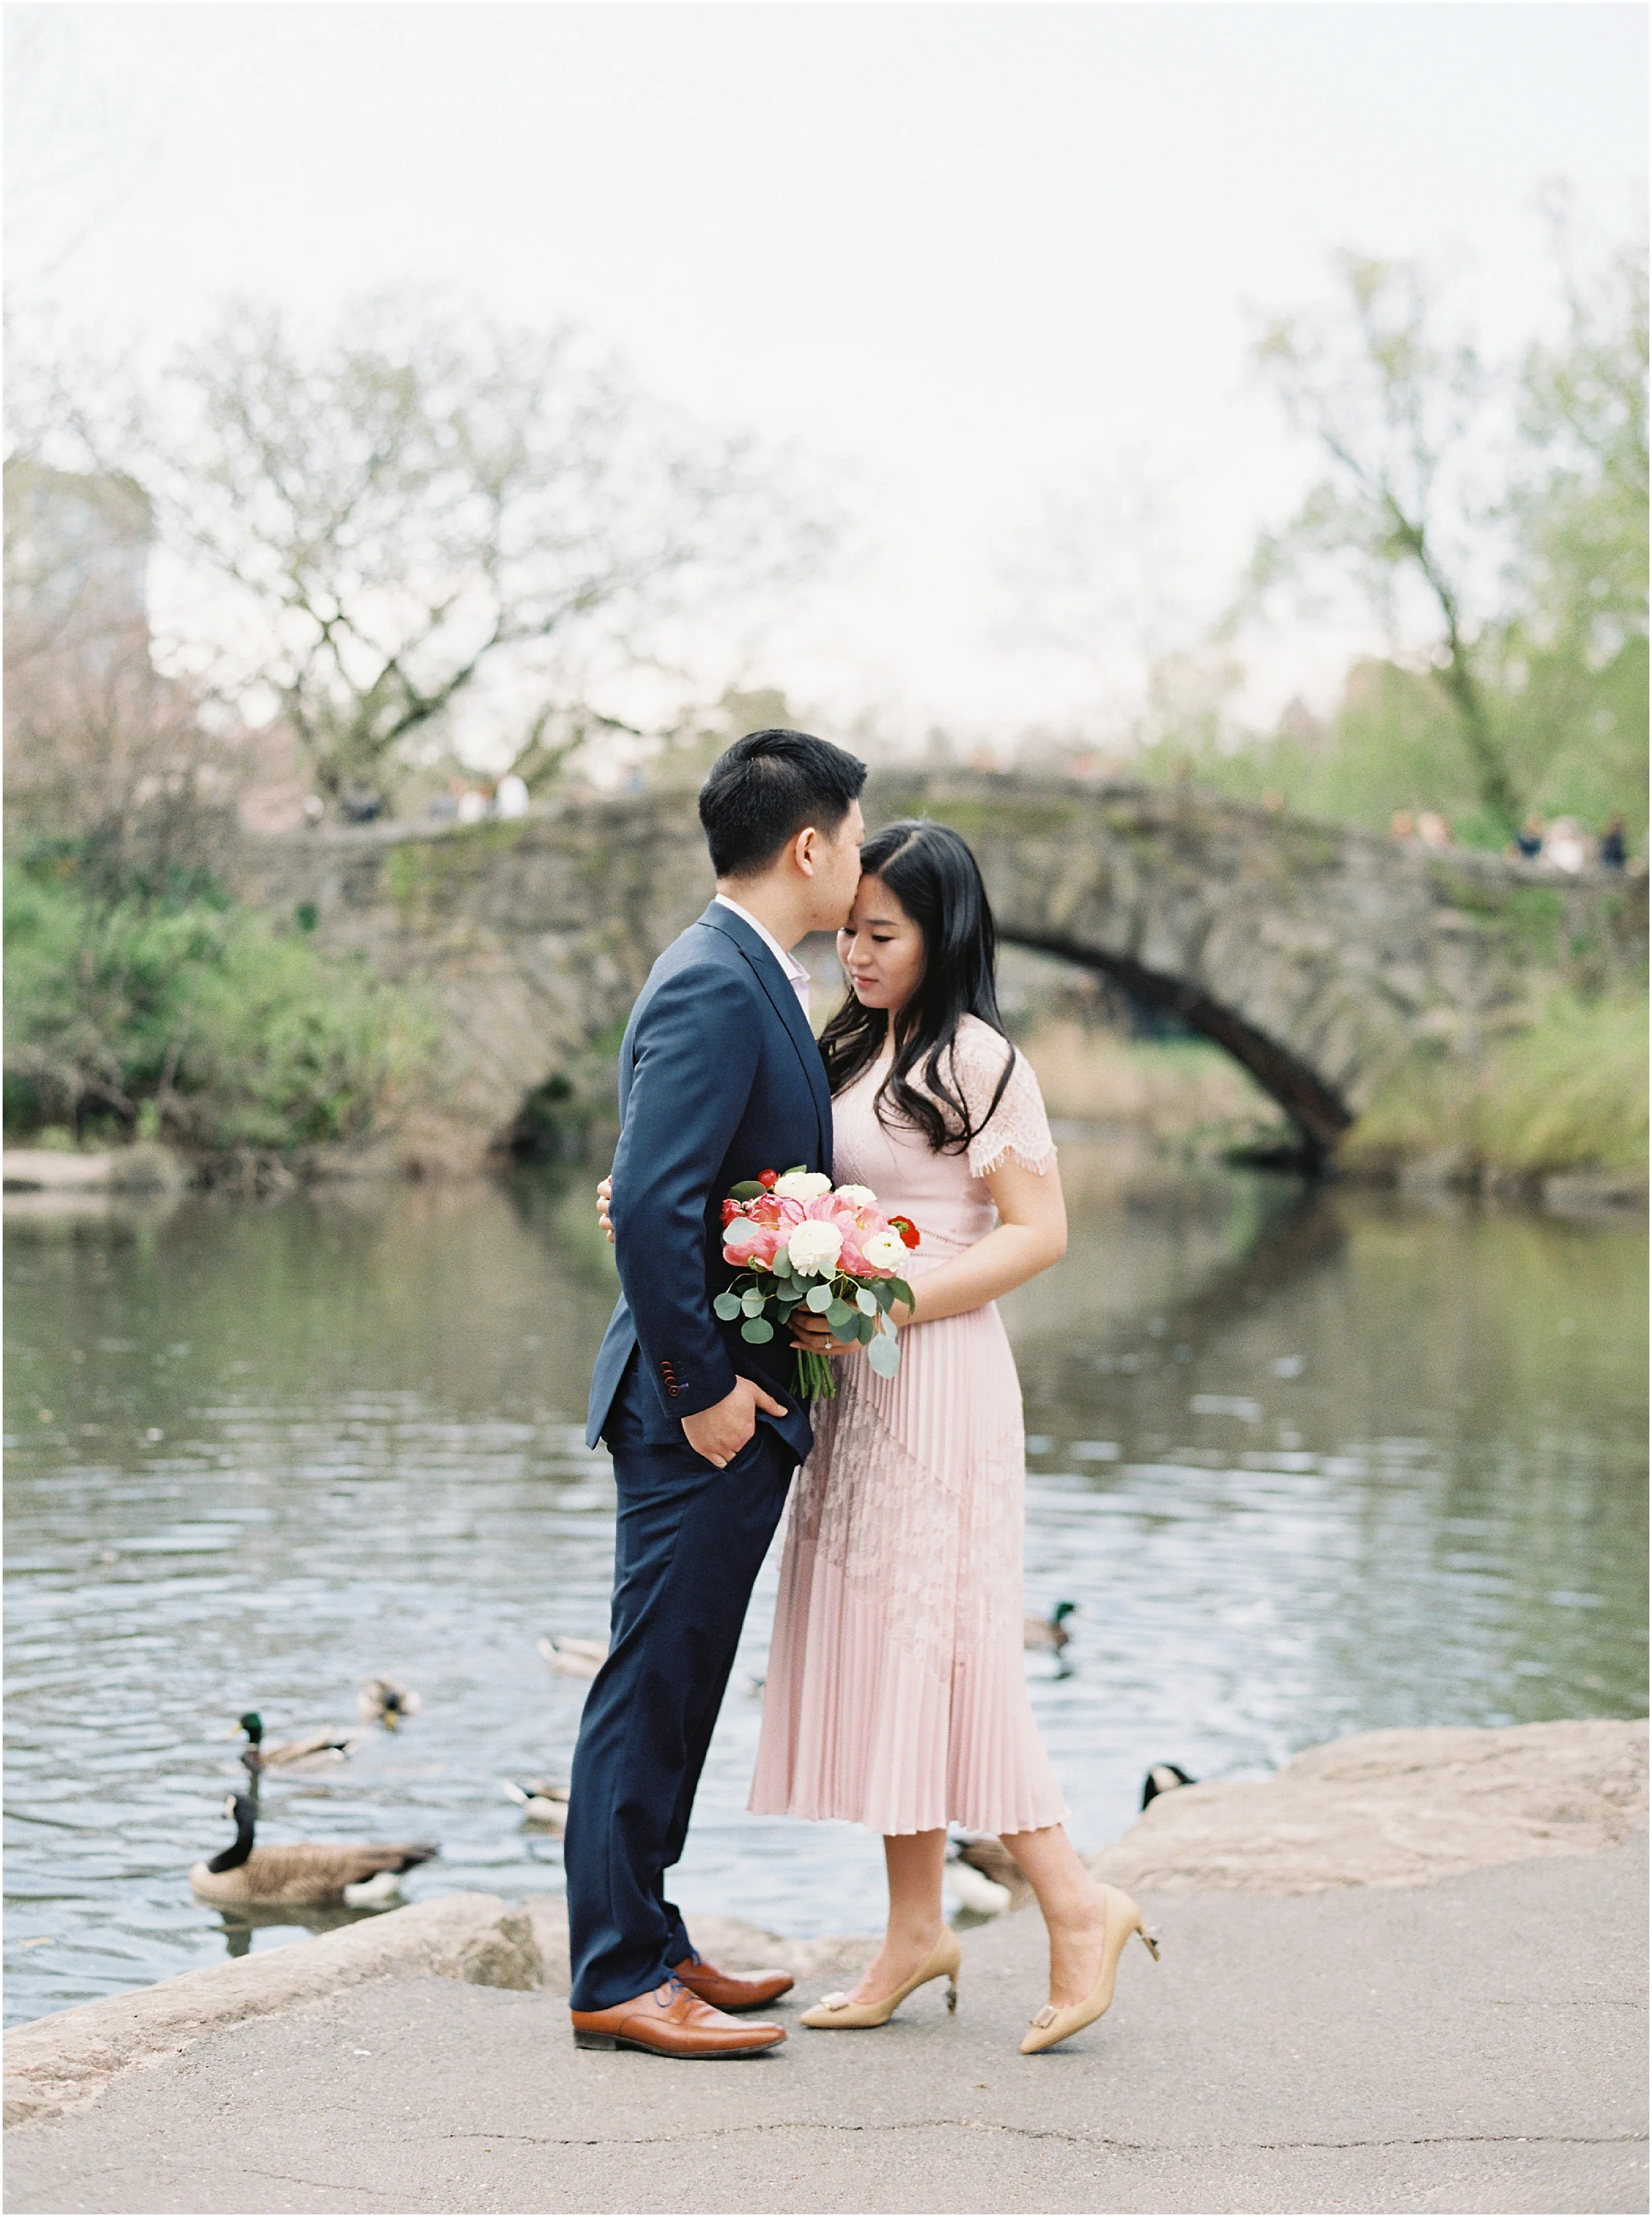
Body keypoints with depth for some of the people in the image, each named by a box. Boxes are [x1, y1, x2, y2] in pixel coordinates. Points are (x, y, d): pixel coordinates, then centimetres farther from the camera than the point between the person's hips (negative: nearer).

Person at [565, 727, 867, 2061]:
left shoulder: (752, 982, 15)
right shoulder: (711, 988, -18)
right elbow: (649, 1204, -25)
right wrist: (702, 1387, -21)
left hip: (745, 1399, 10)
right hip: (705, 1405, -10)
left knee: (677, 1686, 16)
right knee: (655, 1684, -3)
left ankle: (645, 1940, 26)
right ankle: (618, 1979, 5)